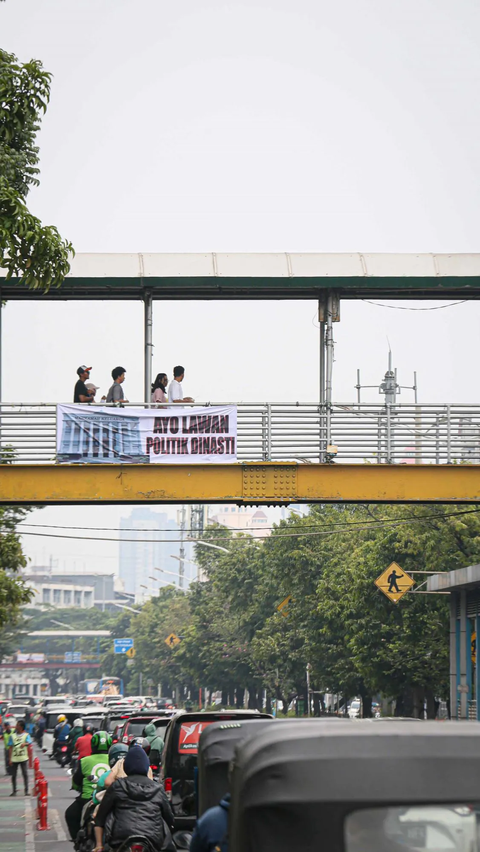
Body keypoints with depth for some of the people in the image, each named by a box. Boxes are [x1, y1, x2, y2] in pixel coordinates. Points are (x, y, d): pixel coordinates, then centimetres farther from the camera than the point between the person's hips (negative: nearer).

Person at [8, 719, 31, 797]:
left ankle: (26, 790, 4)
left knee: (25, 774, -1)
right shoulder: (12, 735, 7)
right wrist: (10, 759, -1)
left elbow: (28, 742, -19)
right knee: (13, 775, 5)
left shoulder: (26, 735, 1)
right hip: (14, 758, 2)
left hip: (23, 758, -2)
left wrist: (24, 744, -43)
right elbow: (10, 747, 6)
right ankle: (14, 791, 12)